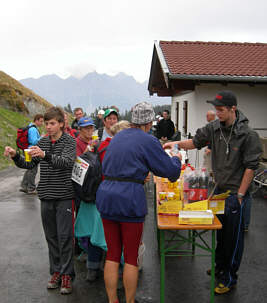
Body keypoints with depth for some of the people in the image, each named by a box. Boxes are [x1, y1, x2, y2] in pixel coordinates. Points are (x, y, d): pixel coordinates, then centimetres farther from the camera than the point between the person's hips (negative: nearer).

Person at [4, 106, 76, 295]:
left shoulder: (69, 141, -6)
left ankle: (67, 274, 7)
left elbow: (66, 161, -24)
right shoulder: (42, 142, 11)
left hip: (64, 196, -5)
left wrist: (45, 155, -39)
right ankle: (56, 271, 23)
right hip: (46, 196, 5)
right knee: (51, 236, 11)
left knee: (65, 236, -3)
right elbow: (29, 165, 11)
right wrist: (15, 156, -8)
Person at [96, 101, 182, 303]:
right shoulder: (148, 141, -7)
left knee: (112, 254, 13)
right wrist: (176, 158, 19)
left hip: (106, 196, 6)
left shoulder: (117, 137, 15)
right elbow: (170, 170, -3)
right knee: (131, 257, 7)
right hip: (130, 199, -6)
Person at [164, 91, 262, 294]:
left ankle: (230, 279, 19)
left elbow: (251, 167, -15)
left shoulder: (248, 135, -17)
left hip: (236, 193, -6)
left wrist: (240, 195, -14)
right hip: (220, 189, 6)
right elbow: (197, 141, 11)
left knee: (234, 236, 5)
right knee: (220, 231, 20)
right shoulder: (215, 127, 0)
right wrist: (178, 144, -8)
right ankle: (220, 267, 39)